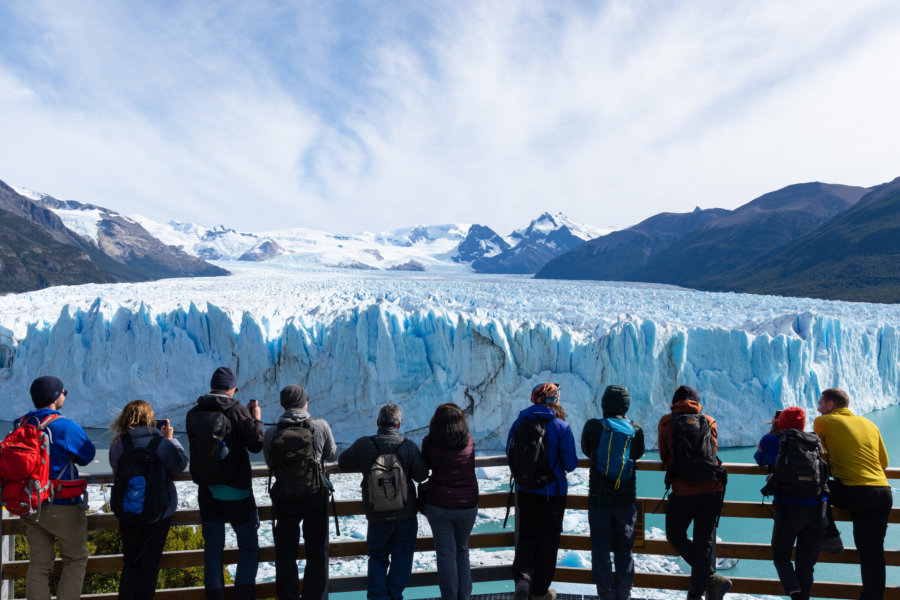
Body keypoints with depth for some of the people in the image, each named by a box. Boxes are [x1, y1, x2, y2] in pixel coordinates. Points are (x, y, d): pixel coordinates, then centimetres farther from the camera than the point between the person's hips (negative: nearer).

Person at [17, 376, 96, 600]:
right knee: (76, 560, 11)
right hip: (62, 506, -6)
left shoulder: (21, 424, 0)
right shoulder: (68, 427, -19)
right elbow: (87, 456, -6)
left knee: (38, 564, 15)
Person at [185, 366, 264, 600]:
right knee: (249, 547, 8)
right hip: (236, 490, -4)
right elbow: (256, 444, -11)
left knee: (212, 549, 13)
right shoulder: (237, 412, -15)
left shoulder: (193, 414, -1)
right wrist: (256, 418, 5)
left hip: (207, 491, 4)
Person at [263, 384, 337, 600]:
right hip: (316, 497, -1)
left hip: (285, 499, 1)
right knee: (317, 552, 14)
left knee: (286, 553, 16)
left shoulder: (271, 433, -9)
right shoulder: (321, 426, -11)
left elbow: (271, 465, 3)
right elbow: (332, 455, 4)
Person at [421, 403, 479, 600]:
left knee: (446, 553, 8)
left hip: (438, 504, -2)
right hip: (467, 504, 2)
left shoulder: (430, 442, -10)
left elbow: (425, 467, 4)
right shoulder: (469, 441, -4)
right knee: (462, 549, 21)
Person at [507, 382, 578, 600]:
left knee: (526, 535, 18)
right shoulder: (561, 427, -15)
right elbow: (571, 464, -13)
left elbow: (509, 453, 6)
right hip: (553, 492, -2)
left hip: (525, 490, 3)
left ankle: (522, 577, -2)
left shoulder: (520, 422, -6)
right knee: (548, 540, 13)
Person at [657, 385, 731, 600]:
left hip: (683, 492, -3)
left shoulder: (666, 422, 2)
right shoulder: (709, 422, 8)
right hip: (712, 491, 3)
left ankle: (711, 578, 2)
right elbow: (714, 452, 18)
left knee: (675, 535, 14)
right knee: (705, 540, 11)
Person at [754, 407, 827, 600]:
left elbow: (760, 461, 24)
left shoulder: (770, 440, 5)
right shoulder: (814, 441, 13)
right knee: (806, 565, 14)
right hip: (818, 509, 3)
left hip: (789, 507, -3)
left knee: (781, 557, 14)